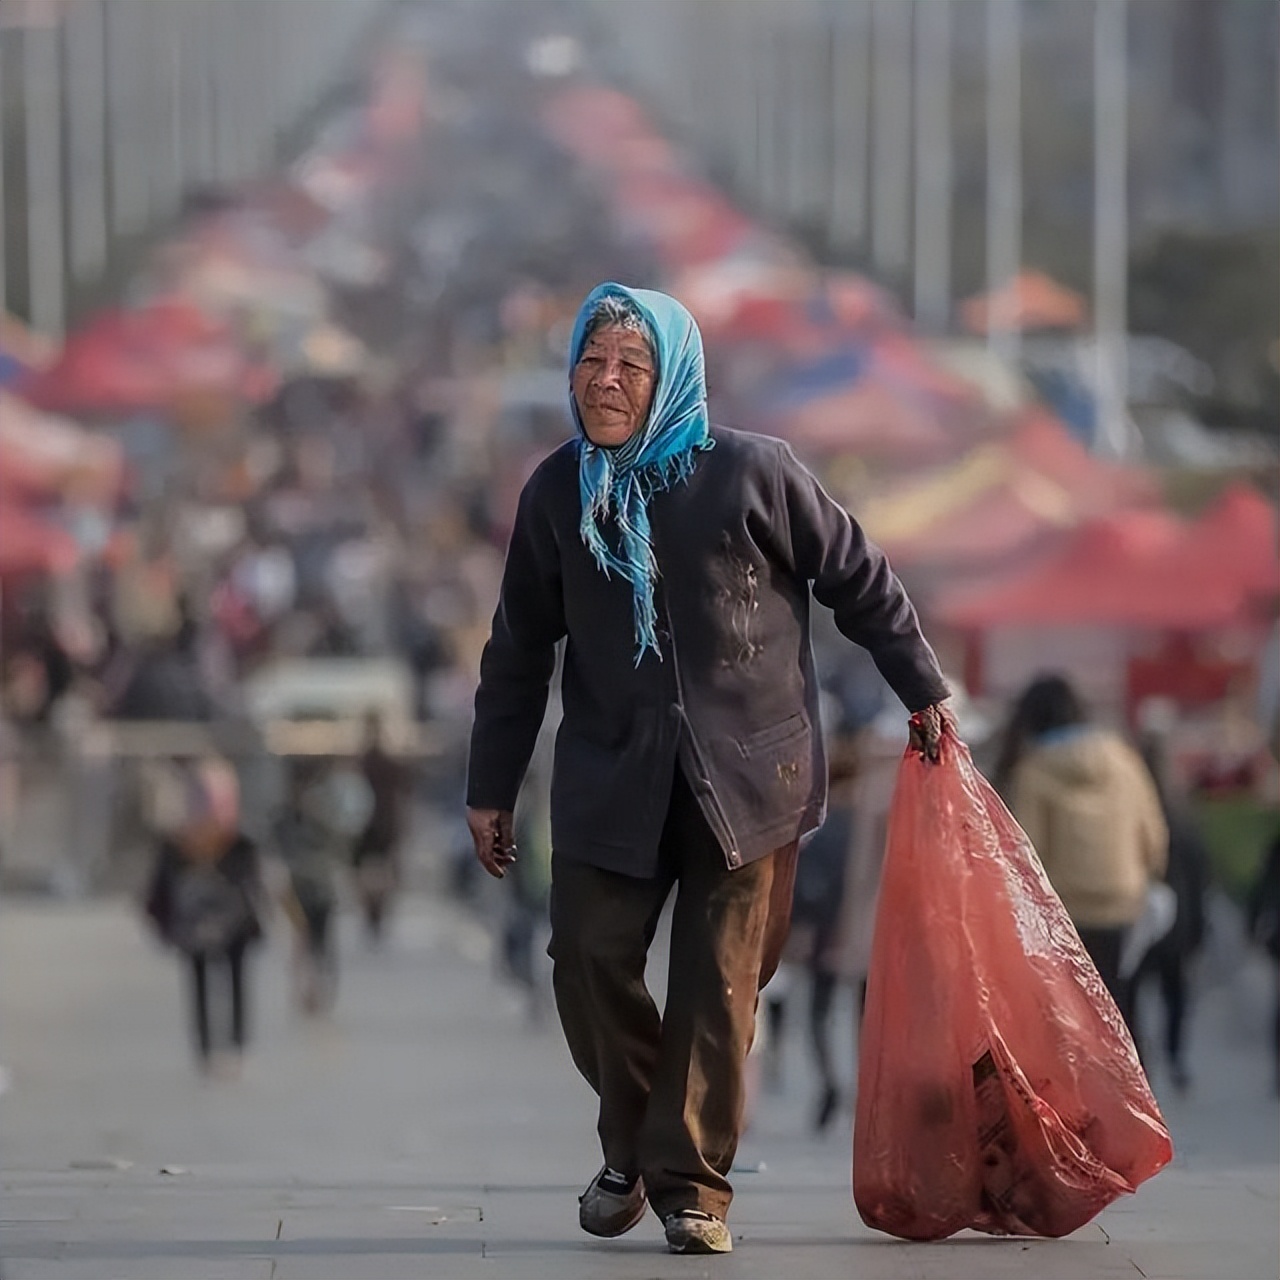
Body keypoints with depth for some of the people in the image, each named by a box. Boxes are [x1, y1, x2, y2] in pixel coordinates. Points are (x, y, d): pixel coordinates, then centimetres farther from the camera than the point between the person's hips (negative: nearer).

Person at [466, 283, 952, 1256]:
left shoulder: (751, 473, -8)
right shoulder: (558, 493, 2)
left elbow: (858, 579, 4)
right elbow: (520, 649, 10)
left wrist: (923, 692, 8)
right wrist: (491, 788, 12)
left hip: (746, 768, -2)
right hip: (611, 775, 2)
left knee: (719, 980, -3)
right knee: (590, 961, -4)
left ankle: (693, 1182, 7)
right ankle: (633, 1147, 20)